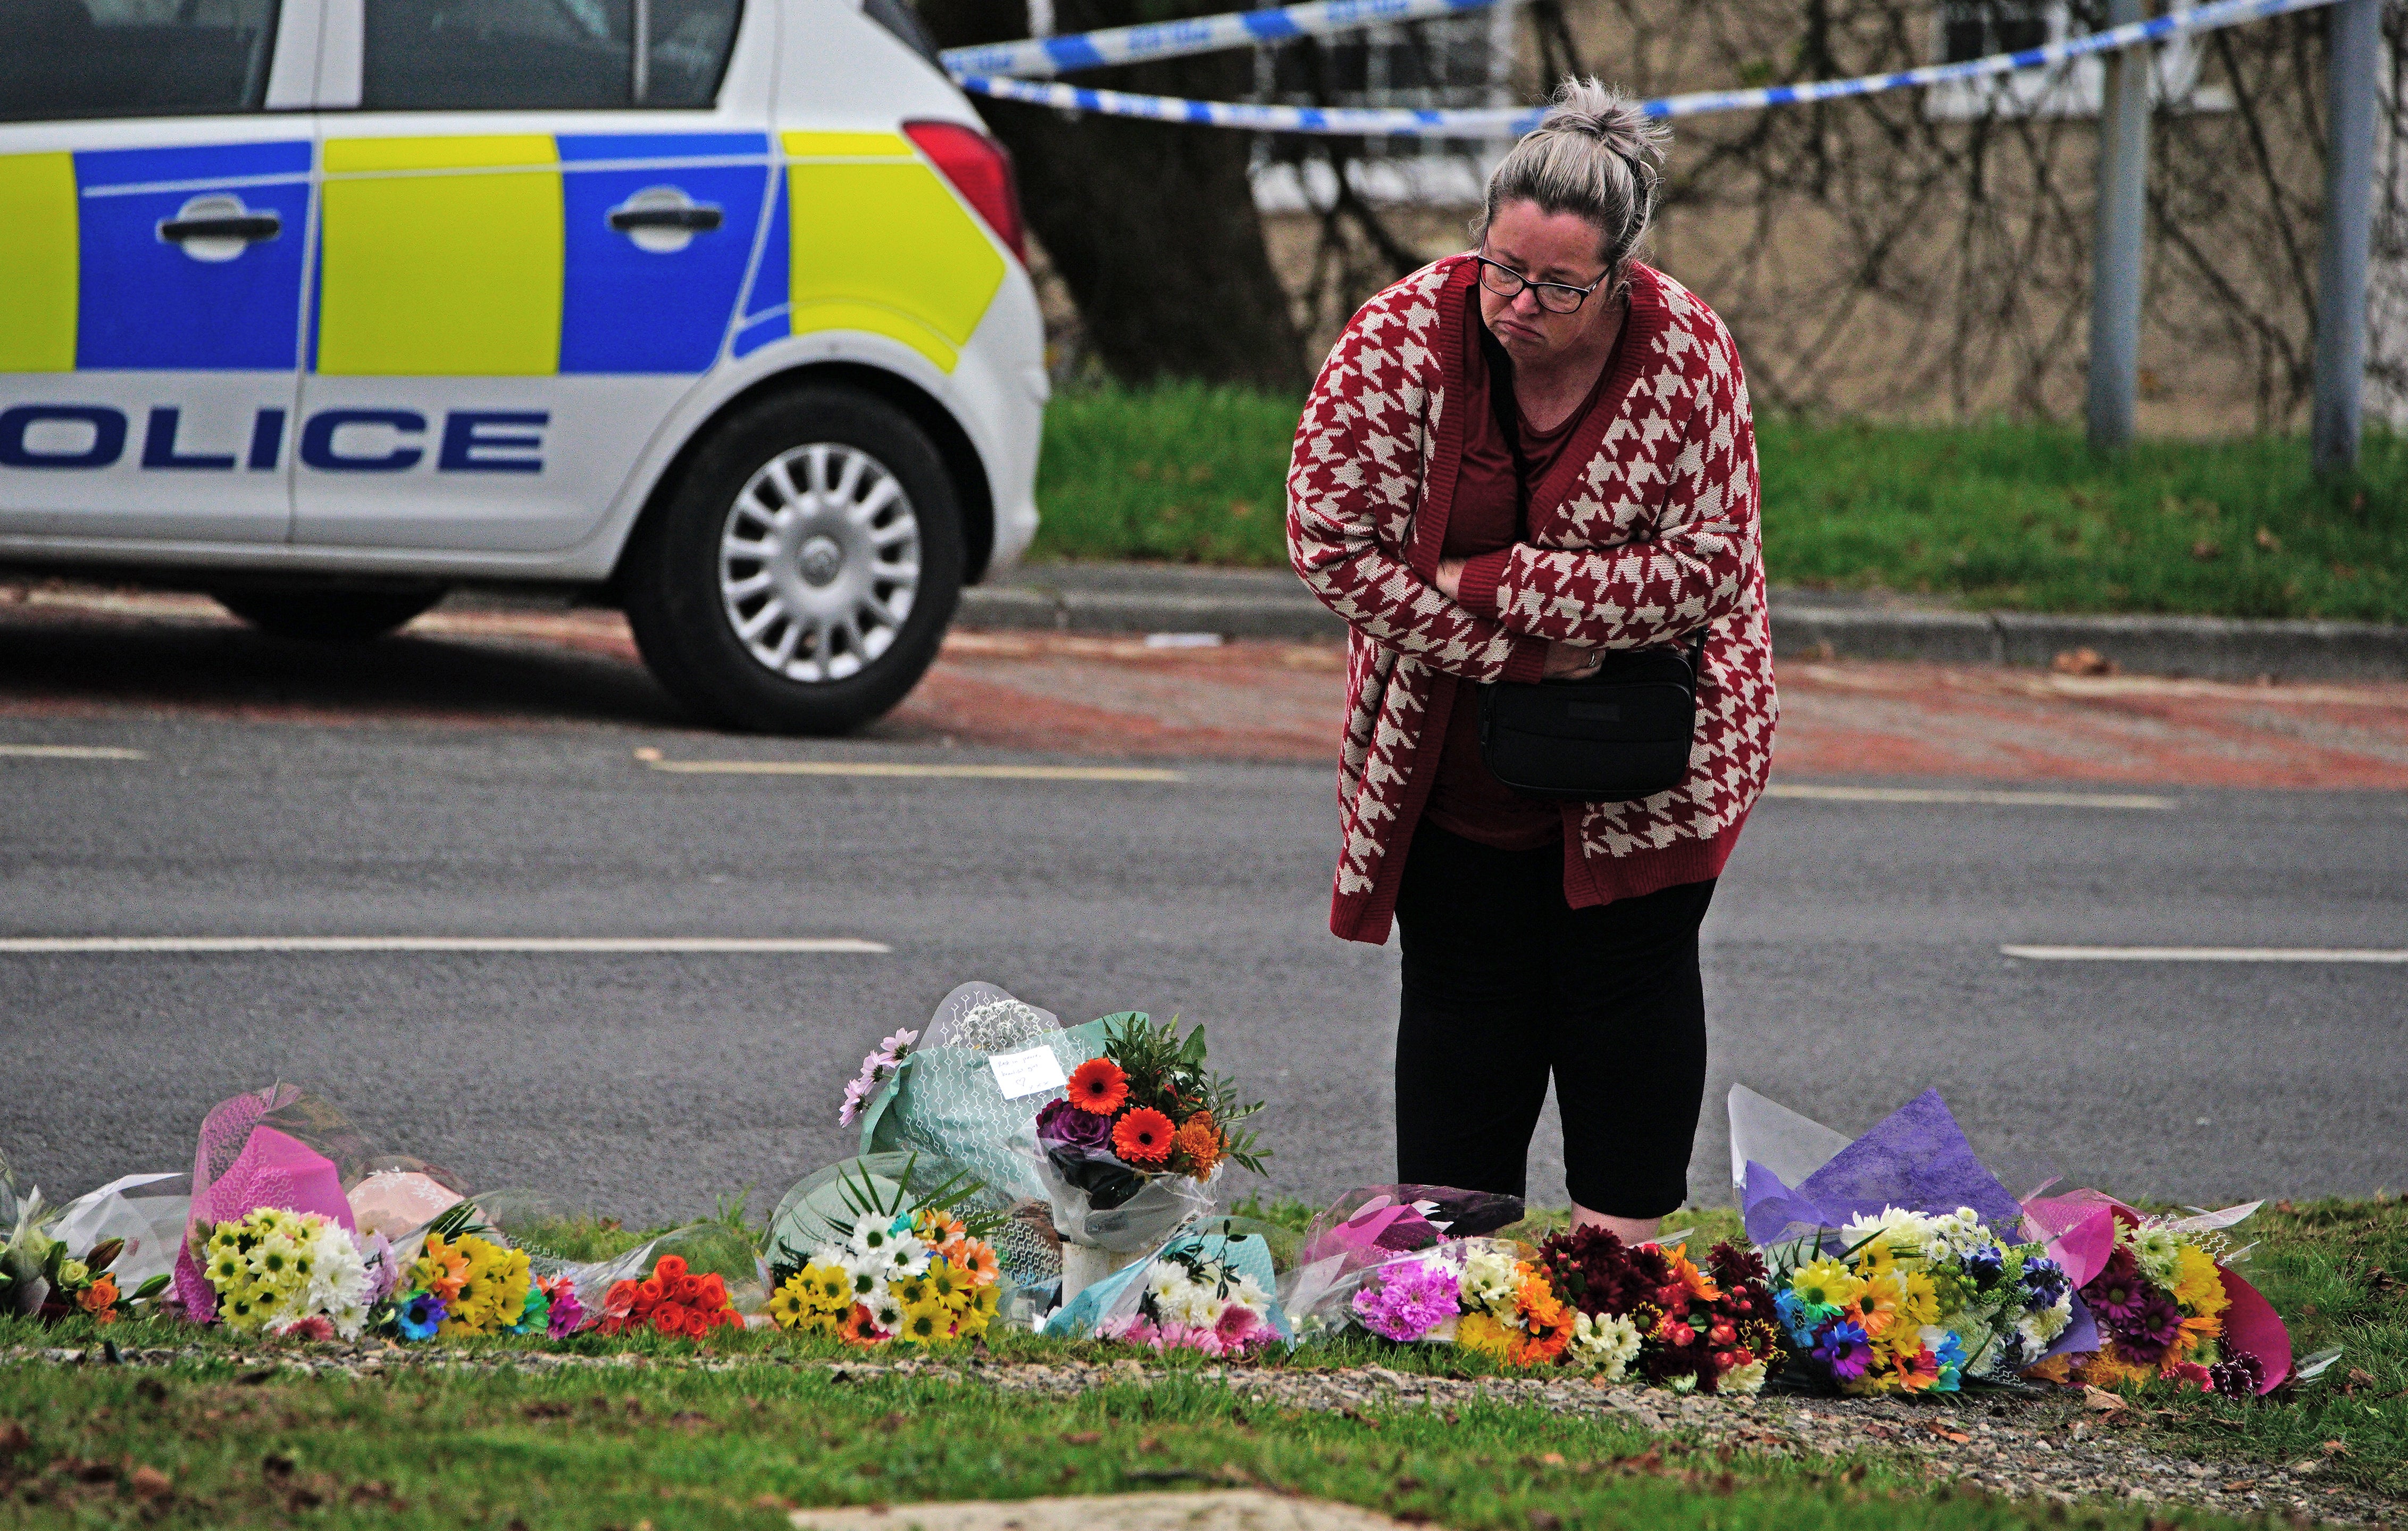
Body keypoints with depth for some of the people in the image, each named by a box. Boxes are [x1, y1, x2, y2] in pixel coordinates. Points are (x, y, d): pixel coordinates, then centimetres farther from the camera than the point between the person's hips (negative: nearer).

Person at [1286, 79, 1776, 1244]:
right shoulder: (1402, 338, -18)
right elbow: (1331, 544, -16)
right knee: (1461, 987, 5)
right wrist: (1518, 649, -20)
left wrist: (1495, 585, -23)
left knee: (1628, 972, 3)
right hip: (1450, 751, 1)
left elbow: (1712, 568, -19)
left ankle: (1628, 1261, 10)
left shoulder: (1687, 351, -19)